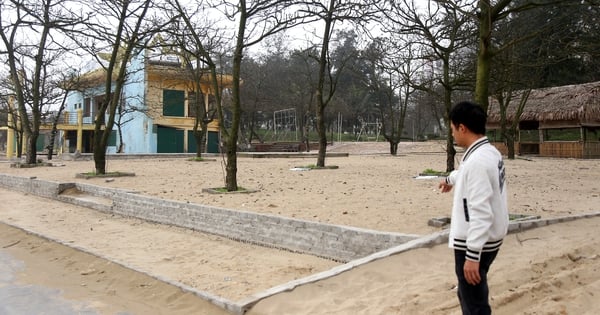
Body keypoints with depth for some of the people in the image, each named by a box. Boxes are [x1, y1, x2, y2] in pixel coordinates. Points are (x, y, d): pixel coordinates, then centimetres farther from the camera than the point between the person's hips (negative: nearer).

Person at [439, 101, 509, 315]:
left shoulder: (477, 161, -24)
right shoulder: (489, 152, 7)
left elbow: (481, 214, -28)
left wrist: (472, 255, -27)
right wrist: (450, 179, 50)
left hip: (475, 244, -10)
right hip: (488, 240, 10)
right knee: (469, 295, 25)